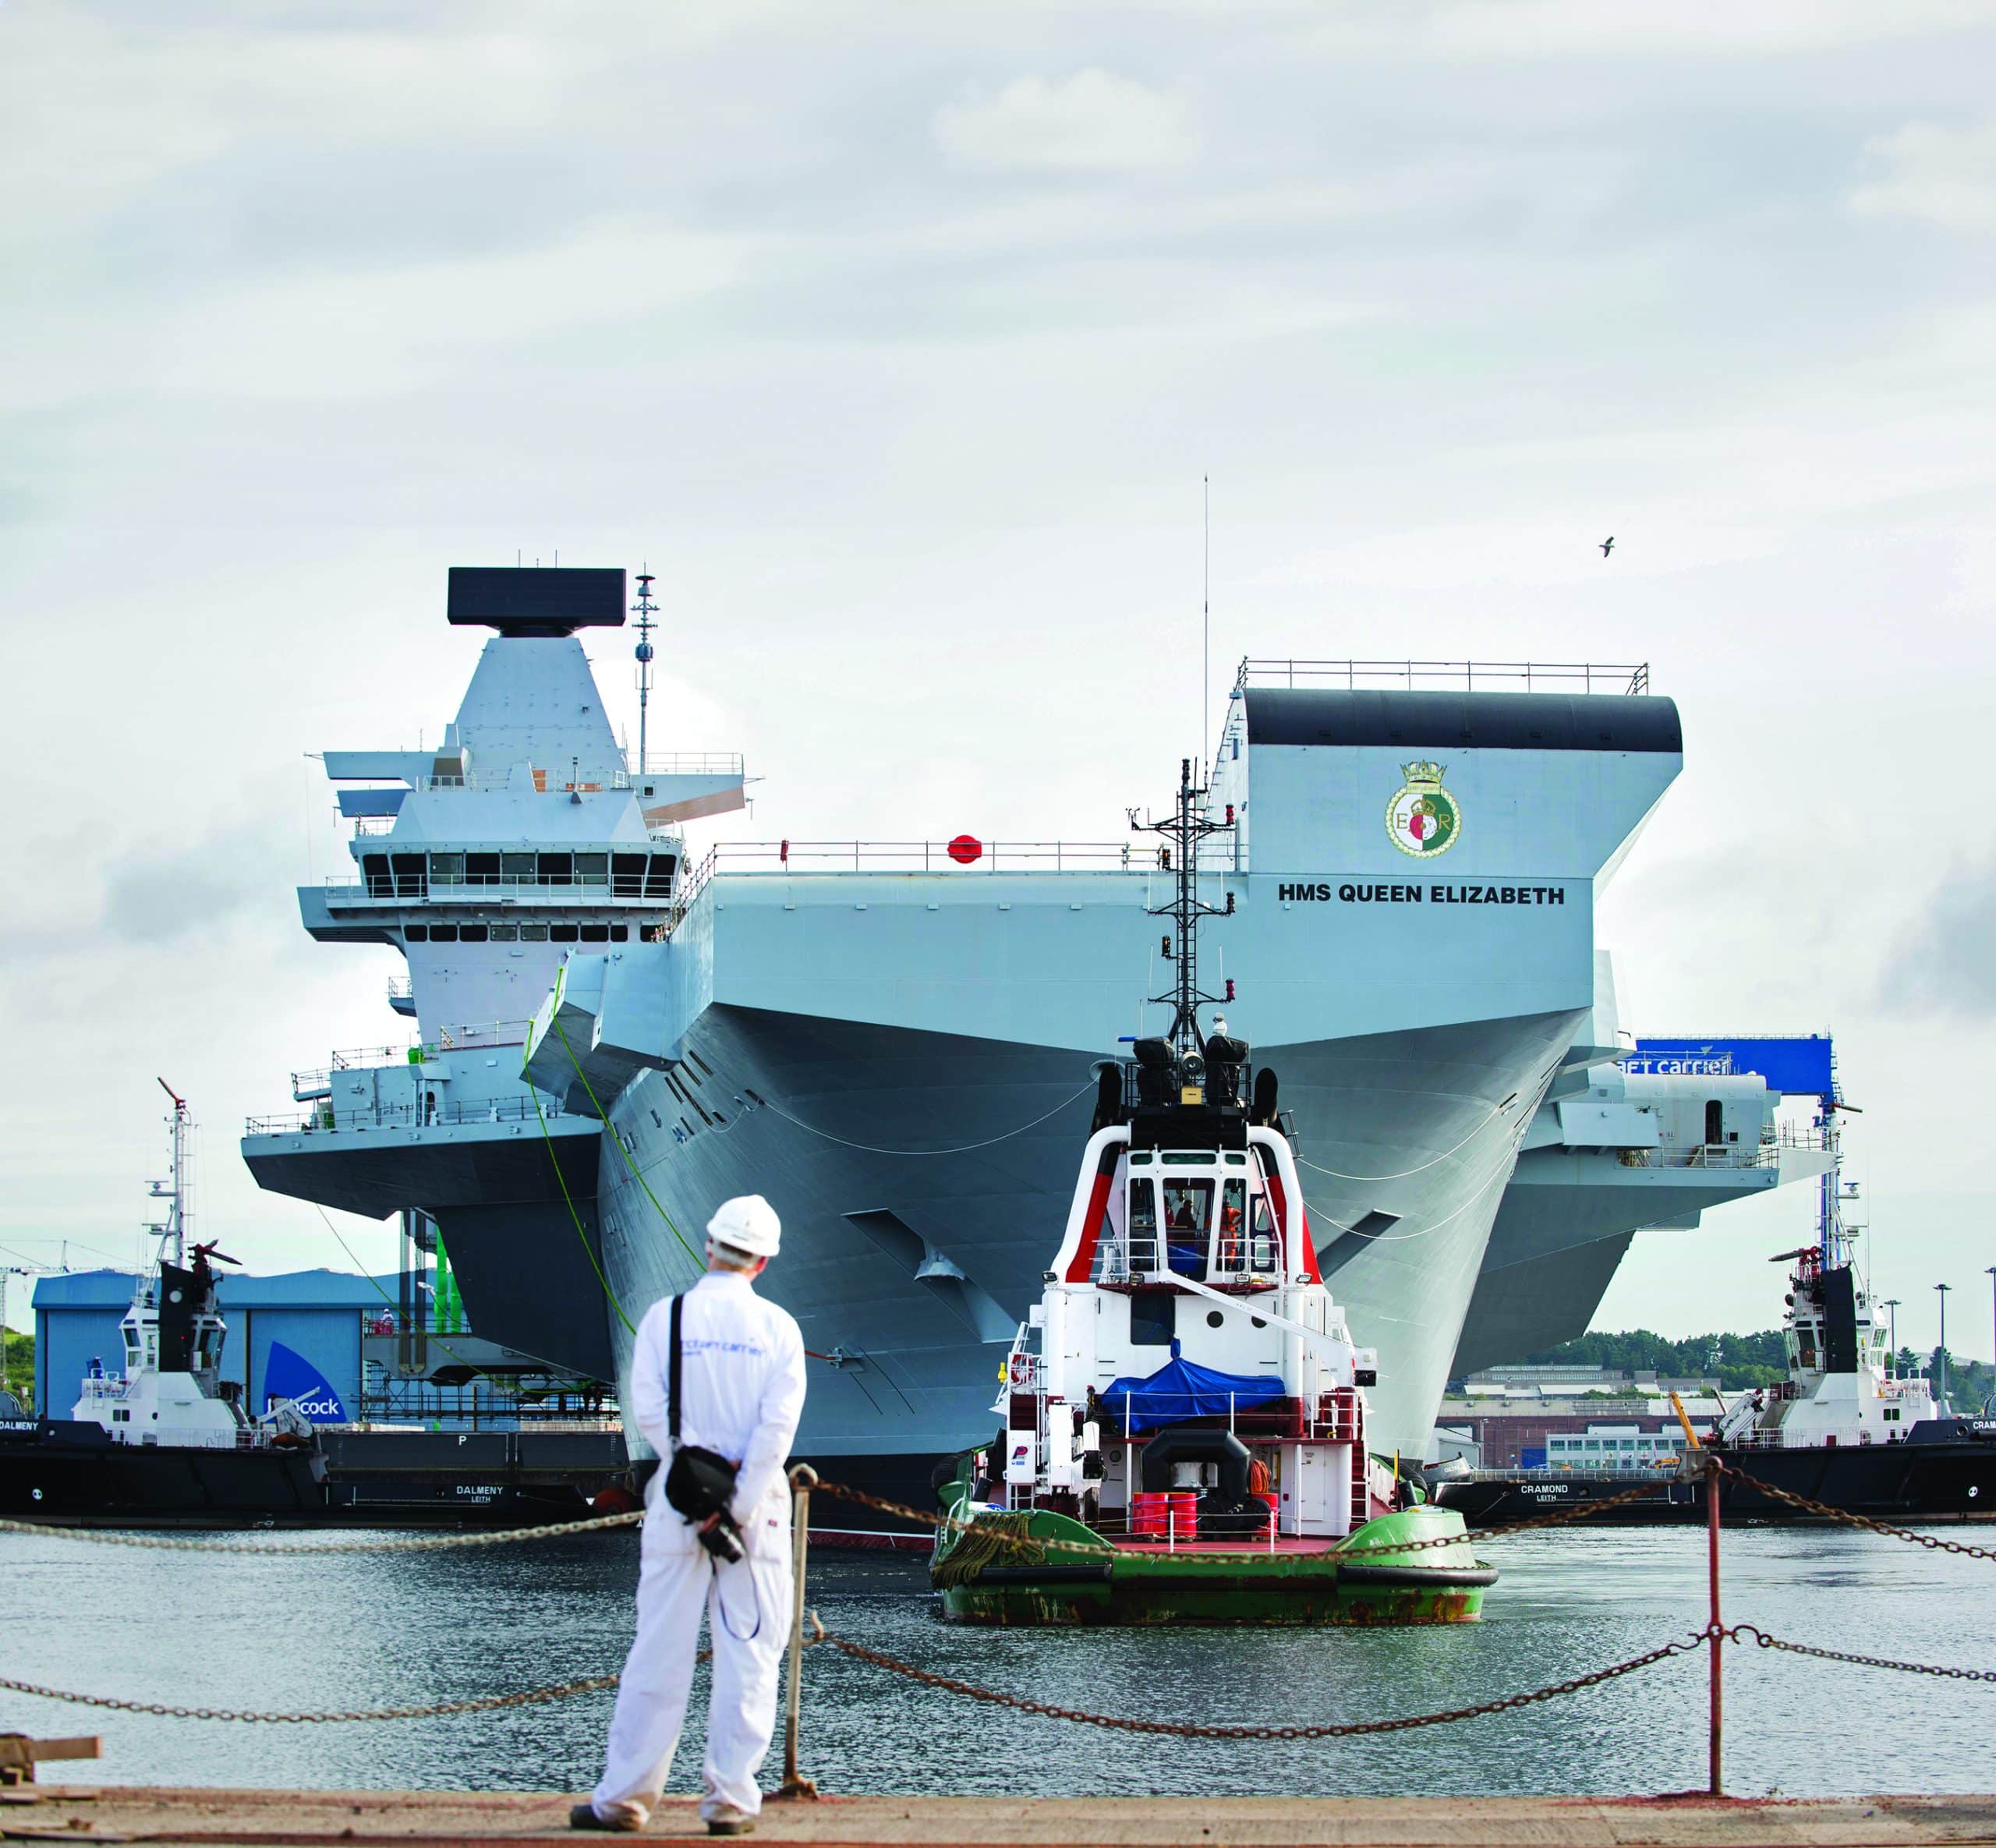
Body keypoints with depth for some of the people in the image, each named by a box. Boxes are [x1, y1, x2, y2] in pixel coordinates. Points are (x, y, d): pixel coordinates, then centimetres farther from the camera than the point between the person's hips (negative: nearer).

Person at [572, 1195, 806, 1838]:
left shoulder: (665, 1317, 0)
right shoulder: (777, 1327, 1)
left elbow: (649, 1409, -9)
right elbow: (779, 1424, -8)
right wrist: (736, 1505, -10)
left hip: (679, 1493, 0)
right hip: (757, 1499, 0)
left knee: (660, 1651, 2)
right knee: (748, 1656, 3)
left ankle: (624, 1796, 2)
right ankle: (730, 1797, -1)